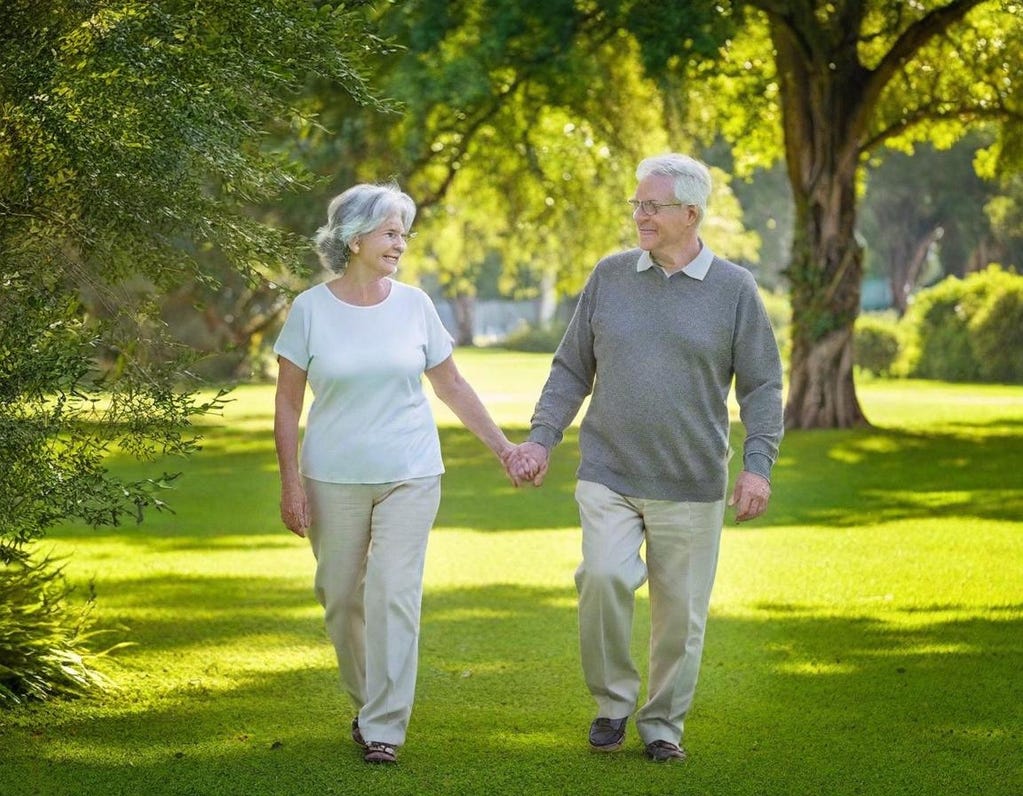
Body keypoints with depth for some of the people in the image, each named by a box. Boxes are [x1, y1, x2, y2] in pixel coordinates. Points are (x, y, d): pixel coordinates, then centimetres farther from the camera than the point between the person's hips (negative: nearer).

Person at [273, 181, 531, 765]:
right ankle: (366, 702, 27)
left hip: (410, 475, 0)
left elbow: (452, 387, 10)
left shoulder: (414, 305, 2)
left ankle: (384, 727, -3)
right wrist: (291, 481, -5)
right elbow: (288, 404, 1)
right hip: (334, 478, 0)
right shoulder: (311, 310, -3)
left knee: (394, 595, -8)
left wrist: (503, 446, 8)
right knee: (341, 599, 6)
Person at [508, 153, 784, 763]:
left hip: (692, 485, 0)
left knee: (681, 610, 4)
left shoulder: (734, 289, 0)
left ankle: (664, 723, 22)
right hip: (608, 475, 1)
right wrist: (542, 437, 3)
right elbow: (572, 368, 12)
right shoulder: (610, 276, 6)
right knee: (604, 576, -20)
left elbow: (762, 386, 1)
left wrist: (758, 464, -10)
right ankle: (613, 701, 0)